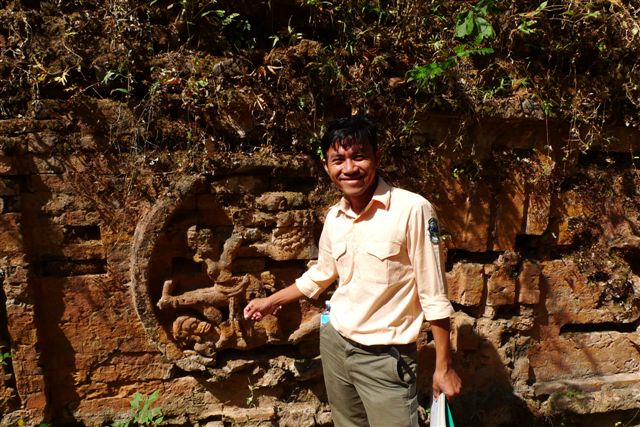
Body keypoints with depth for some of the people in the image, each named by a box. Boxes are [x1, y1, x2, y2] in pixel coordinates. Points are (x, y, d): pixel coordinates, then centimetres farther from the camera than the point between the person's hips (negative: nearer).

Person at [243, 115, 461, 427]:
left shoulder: (412, 209, -18)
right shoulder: (333, 218, 1)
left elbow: (434, 296, -13)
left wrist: (444, 366, -10)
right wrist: (271, 302, 25)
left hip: (385, 356, -5)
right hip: (334, 344, 6)